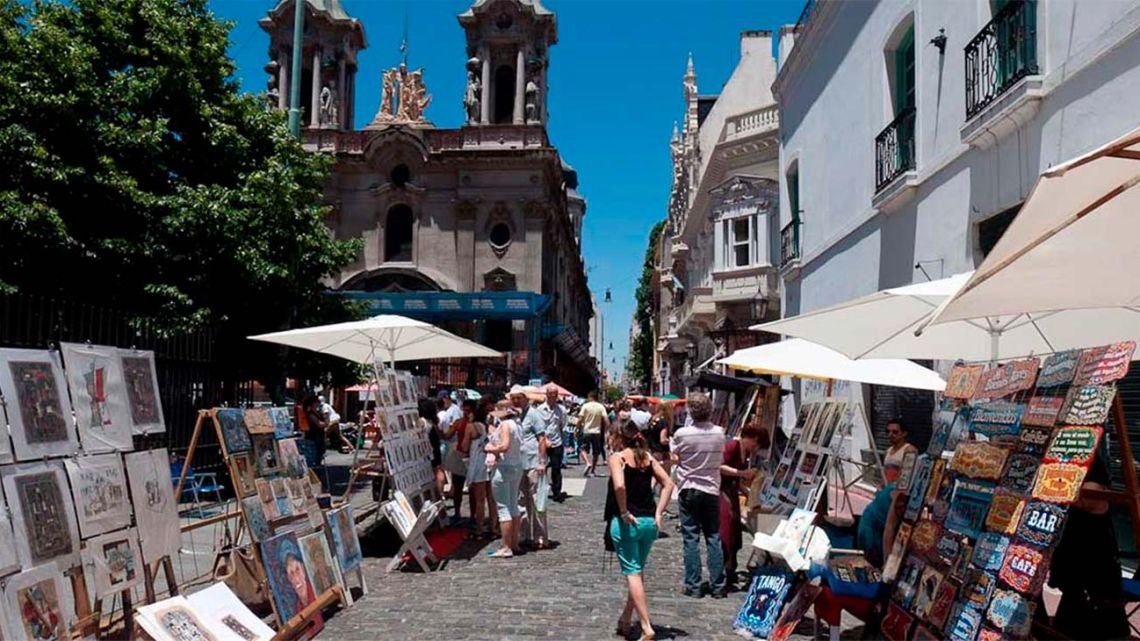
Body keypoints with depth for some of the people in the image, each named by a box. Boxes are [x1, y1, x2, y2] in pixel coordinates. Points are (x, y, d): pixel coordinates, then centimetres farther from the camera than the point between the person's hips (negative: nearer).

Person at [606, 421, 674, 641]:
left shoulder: (617, 457, -7)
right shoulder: (647, 457, 10)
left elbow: (619, 485, -24)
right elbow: (668, 483, 4)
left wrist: (624, 512, -13)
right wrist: (658, 513, 2)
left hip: (626, 522, -6)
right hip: (649, 522, 6)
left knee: (632, 573, -1)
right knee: (636, 571, 18)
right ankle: (625, 621, 29)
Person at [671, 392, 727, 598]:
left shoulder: (682, 434, -13)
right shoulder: (719, 433, -2)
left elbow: (674, 459, -3)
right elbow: (721, 458, 11)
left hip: (689, 490, -3)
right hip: (712, 490, 3)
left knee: (690, 538, 4)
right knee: (714, 538, 9)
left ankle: (693, 586, 6)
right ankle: (717, 586, 12)